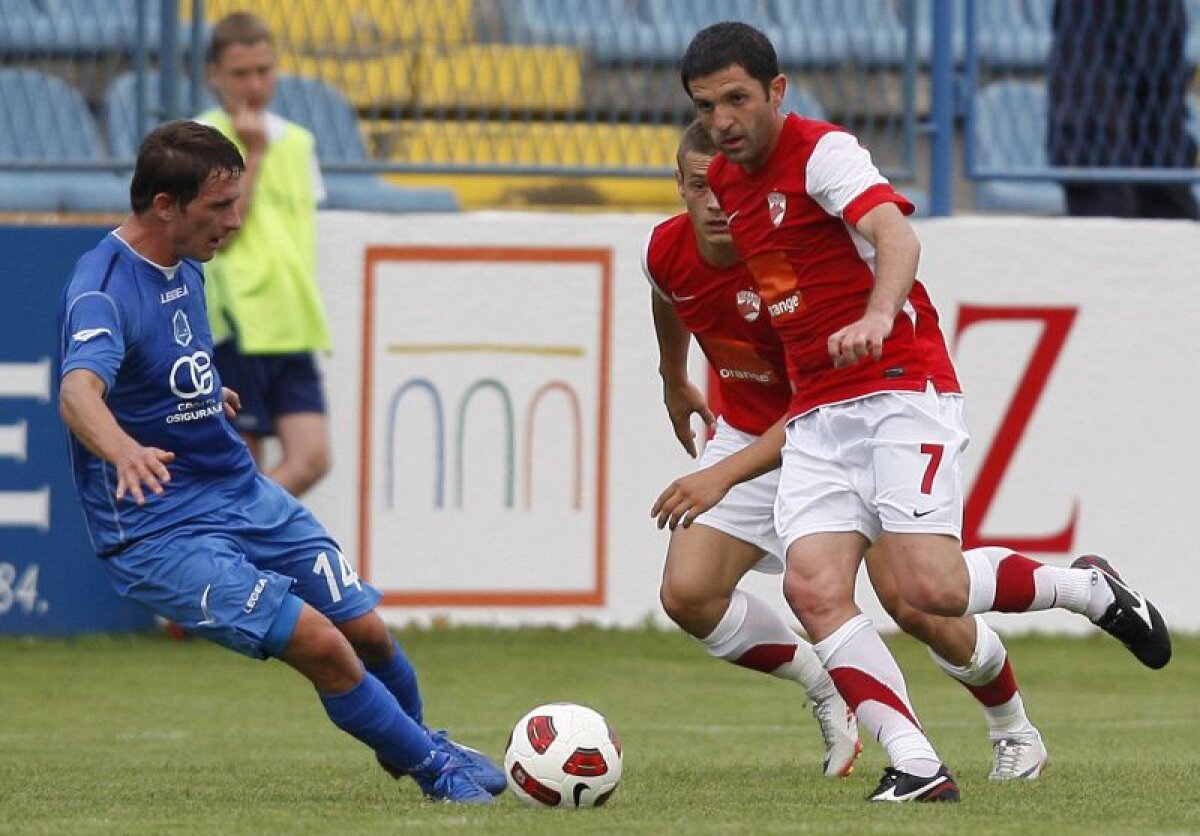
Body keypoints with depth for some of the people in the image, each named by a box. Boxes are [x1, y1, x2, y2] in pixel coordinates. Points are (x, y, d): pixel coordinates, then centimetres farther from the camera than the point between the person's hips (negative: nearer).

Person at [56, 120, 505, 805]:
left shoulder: (184, 264, 4)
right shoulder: (103, 291, -24)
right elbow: (78, 390, -45)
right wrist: (124, 451, -62)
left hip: (245, 493, 8)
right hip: (160, 533, -8)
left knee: (366, 630, 6)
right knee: (320, 643, -19)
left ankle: (417, 742, 36)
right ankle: (436, 769, 1)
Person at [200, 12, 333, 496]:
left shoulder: (296, 143, 15)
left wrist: (308, 318, 17)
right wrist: (253, 155, -12)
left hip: (295, 331, 6)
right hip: (236, 327, -6)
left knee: (311, 459, -9)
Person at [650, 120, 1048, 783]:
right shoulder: (668, 250, -11)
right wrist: (674, 382, 30)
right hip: (746, 434, 5)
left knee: (915, 606, -11)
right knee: (687, 595, -12)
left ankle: (1015, 730, 18)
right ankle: (824, 690, 14)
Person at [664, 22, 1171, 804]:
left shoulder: (822, 152, -10)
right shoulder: (722, 183, 14)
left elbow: (896, 236, -27)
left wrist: (876, 317, -49)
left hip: (903, 392, -7)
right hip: (817, 413, 7)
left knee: (930, 587, -19)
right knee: (814, 588, -15)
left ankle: (1089, 587, 9)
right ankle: (919, 767, -17)